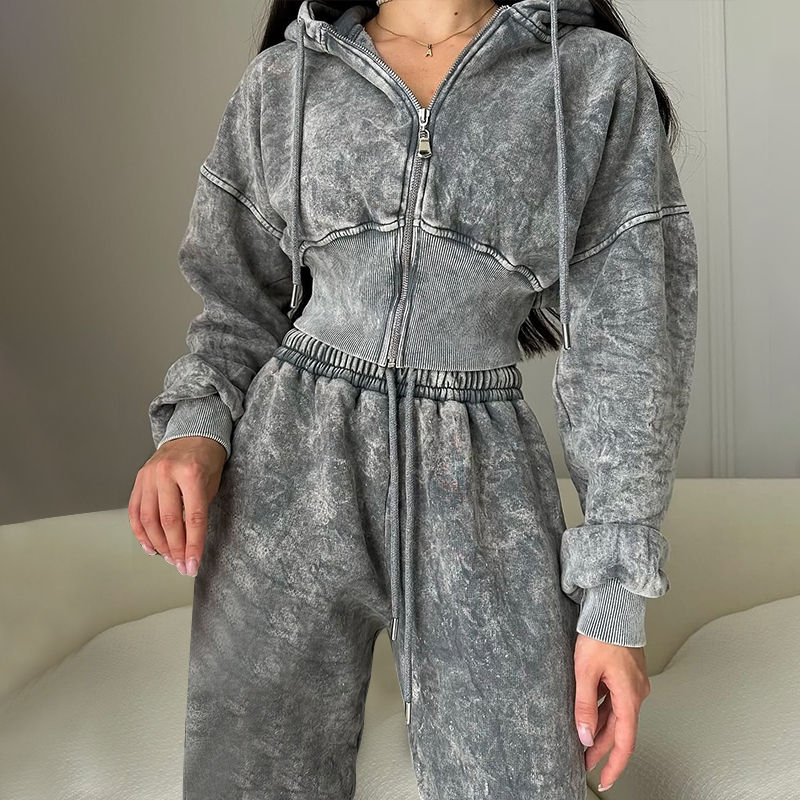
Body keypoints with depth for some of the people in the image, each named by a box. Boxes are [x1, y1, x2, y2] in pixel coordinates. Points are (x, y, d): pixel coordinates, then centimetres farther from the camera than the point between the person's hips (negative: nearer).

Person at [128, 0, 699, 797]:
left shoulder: (596, 73, 2)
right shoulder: (281, 79, 8)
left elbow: (626, 338, -1)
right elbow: (240, 299, 14)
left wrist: (616, 594, -5)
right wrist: (195, 424, -8)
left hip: (482, 491, -1)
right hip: (289, 472, 2)